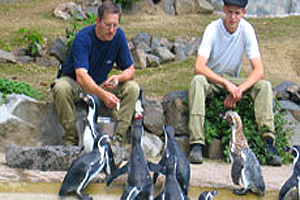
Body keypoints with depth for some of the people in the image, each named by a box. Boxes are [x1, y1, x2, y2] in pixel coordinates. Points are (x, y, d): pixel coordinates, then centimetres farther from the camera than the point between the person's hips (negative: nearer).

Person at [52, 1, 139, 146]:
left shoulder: (118, 36, -12)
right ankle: (71, 139, -24)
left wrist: (118, 78, -31)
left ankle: (117, 138, -20)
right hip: (75, 82, -4)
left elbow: (130, 70, -6)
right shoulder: (83, 38, -27)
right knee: (61, 88, -37)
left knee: (132, 88, -20)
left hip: (100, 84, 4)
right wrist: (103, 94, -56)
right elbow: (81, 76, -40)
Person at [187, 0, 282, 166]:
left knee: (264, 86, -22)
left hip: (232, 80, 3)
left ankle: (268, 143, -31)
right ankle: (196, 144, -44)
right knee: (197, 81, -36)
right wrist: (226, 84, -39)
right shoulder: (213, 29, -19)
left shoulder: (246, 30, -12)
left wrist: (239, 89, -31)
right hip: (211, 78, -3)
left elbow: (259, 70, -15)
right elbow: (199, 67, -29)